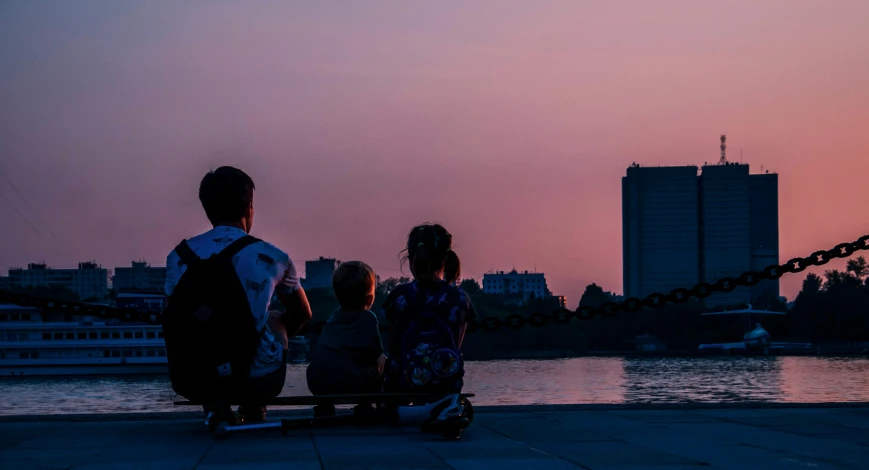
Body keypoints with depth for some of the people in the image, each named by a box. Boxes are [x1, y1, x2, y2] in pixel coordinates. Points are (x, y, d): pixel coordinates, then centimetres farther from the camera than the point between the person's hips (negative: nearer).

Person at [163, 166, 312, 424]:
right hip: (257, 378, -1)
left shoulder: (178, 256, 5)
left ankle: (214, 406, 17)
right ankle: (253, 407, 21)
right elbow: (301, 315, 19)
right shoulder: (272, 257, 1)